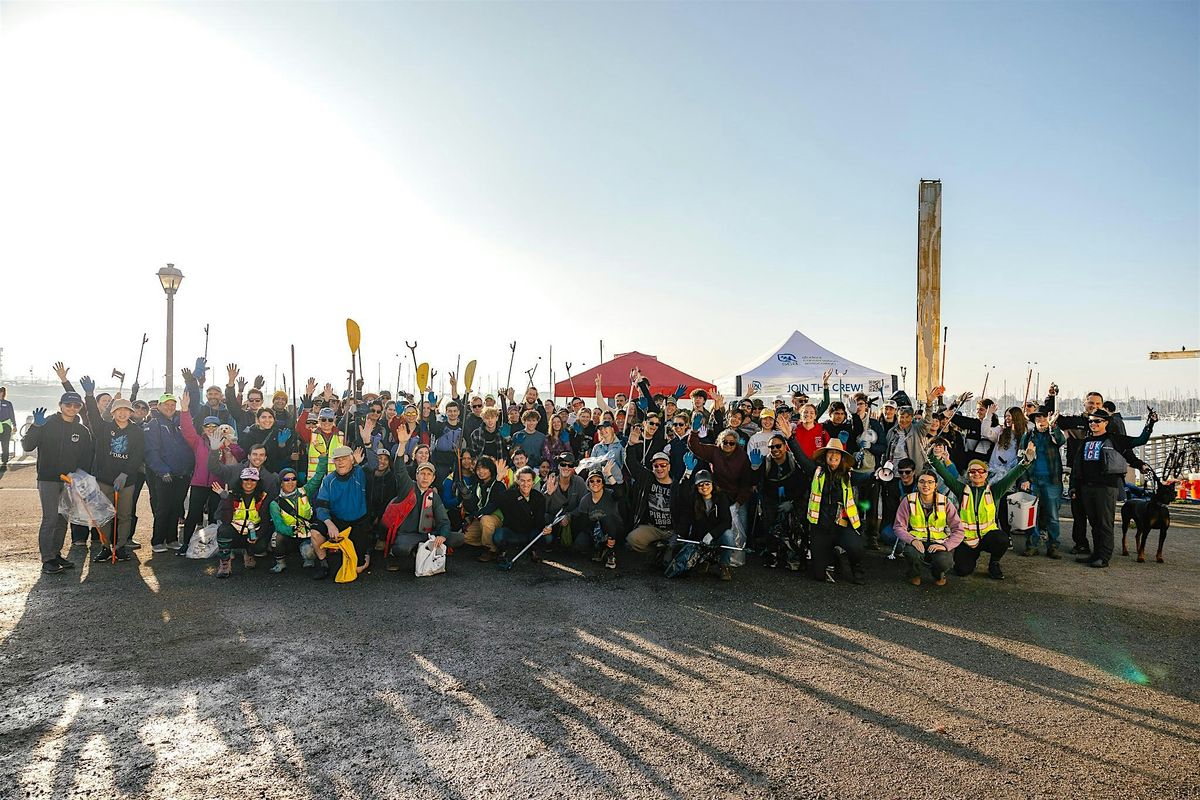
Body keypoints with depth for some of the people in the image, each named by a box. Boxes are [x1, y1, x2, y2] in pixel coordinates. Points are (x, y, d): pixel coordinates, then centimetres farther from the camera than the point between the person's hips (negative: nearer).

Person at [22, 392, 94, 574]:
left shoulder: (83, 431, 7)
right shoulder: (47, 424, -4)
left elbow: (87, 457, 10)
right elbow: (27, 446, -11)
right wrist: (36, 427, -25)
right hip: (48, 479, -4)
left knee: (63, 519, 11)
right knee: (50, 518, -9)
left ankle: (56, 554, 22)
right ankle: (47, 559, -3)